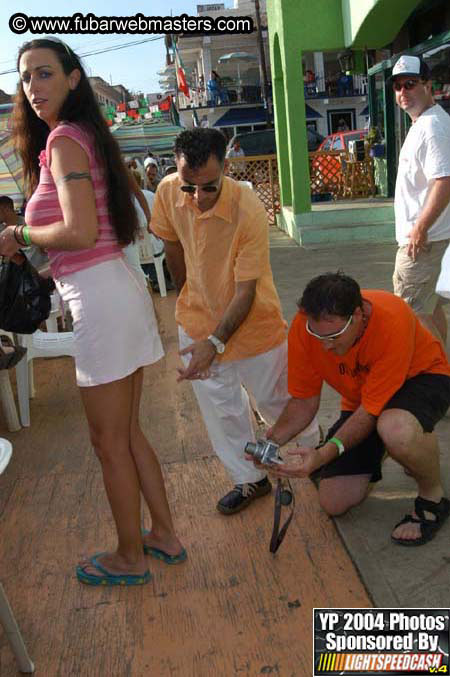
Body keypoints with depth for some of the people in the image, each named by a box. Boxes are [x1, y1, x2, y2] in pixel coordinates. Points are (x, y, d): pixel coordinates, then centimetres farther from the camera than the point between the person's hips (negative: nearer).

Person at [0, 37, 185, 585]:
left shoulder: (64, 140, -11)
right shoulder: (85, 135, 17)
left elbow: (81, 233, -22)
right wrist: (52, 268, 18)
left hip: (99, 300, -9)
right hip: (118, 289, 9)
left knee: (109, 443, 6)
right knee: (128, 433, 19)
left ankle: (130, 558, 23)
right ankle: (164, 535, 33)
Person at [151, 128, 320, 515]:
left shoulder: (250, 211, -29)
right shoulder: (168, 193, -15)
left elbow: (245, 291, -25)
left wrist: (215, 343, -34)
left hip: (251, 319, -4)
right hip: (200, 319, 4)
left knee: (276, 398, 12)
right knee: (220, 408, 10)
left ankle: (317, 445, 44)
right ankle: (249, 480, 31)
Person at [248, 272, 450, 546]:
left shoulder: (392, 320, -38)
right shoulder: (305, 325, -24)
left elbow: (370, 410, -32)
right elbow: (304, 401, -14)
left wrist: (324, 454, -44)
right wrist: (270, 441, -31)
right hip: (361, 395, 5)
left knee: (396, 431, -43)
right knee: (334, 503, -3)